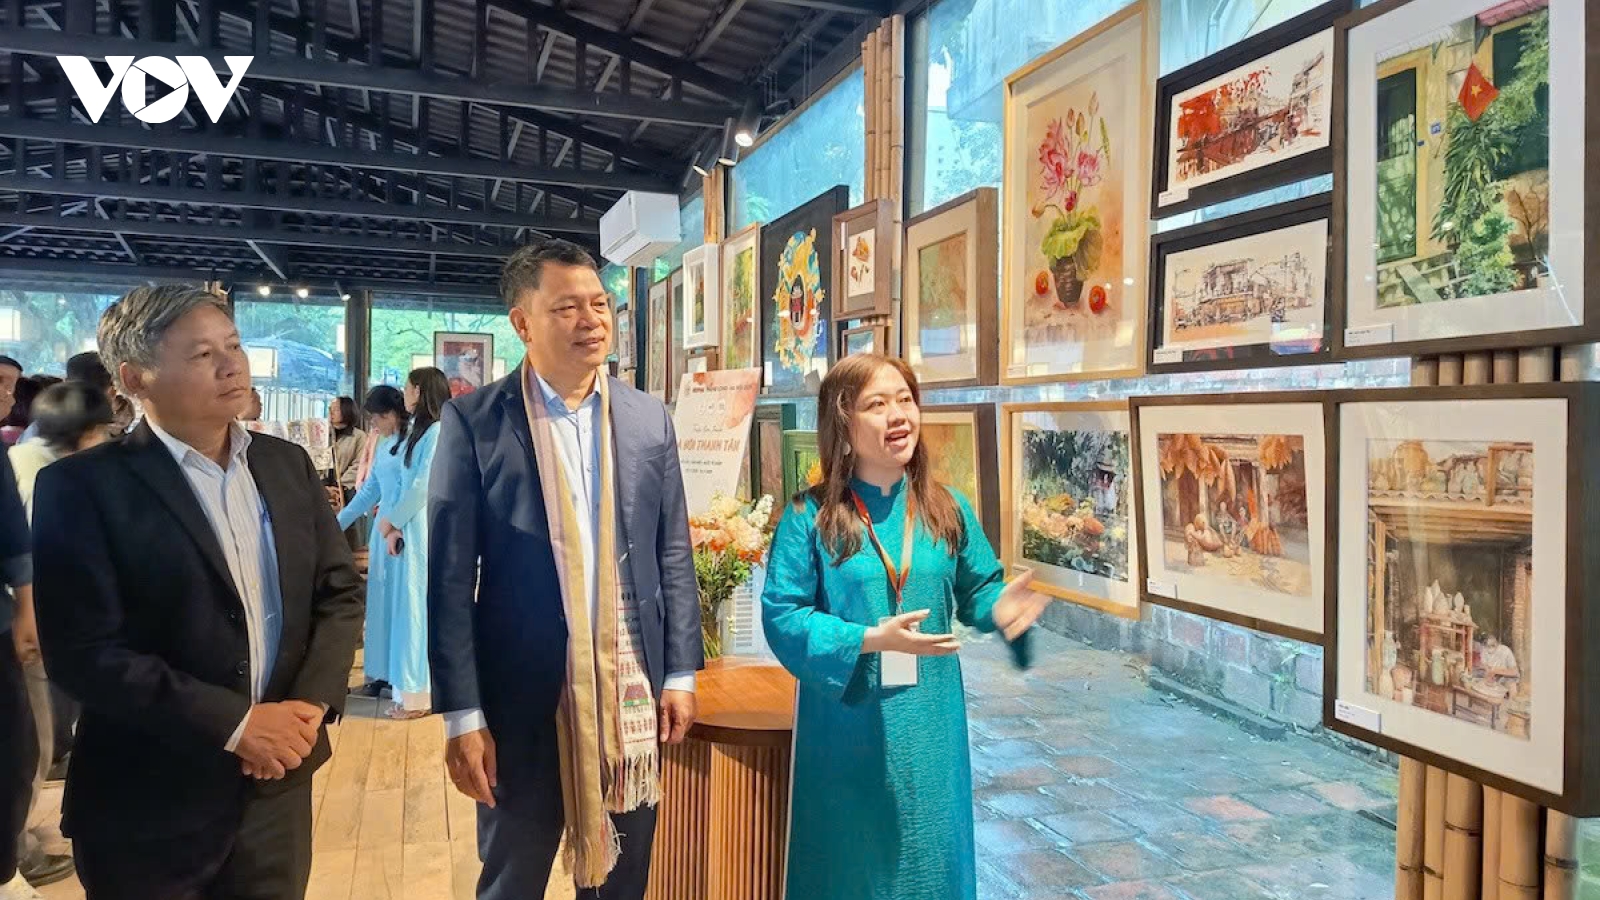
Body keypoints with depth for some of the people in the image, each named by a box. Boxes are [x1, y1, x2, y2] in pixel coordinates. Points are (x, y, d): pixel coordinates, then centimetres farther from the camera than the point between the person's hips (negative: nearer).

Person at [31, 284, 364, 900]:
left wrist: (312, 703, -9)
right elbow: (84, 653, -15)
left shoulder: (287, 464, 4)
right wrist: (233, 724, -18)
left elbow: (340, 590, 5)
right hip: (148, 806, -4)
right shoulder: (83, 486, -10)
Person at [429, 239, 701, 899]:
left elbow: (673, 554, 7)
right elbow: (450, 577, -8)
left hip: (630, 689, 3)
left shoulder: (649, 419, 3)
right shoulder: (474, 421, -7)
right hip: (523, 695, -2)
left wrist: (681, 673, 4)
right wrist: (462, 713, -10)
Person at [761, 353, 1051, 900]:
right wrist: (869, 639, -23)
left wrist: (999, 609, -16)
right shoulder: (810, 516, -9)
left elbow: (976, 590, 7)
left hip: (929, 724, 3)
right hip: (847, 725, -2)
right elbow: (782, 614, -12)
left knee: (930, 854, 16)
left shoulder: (947, 509, 0)